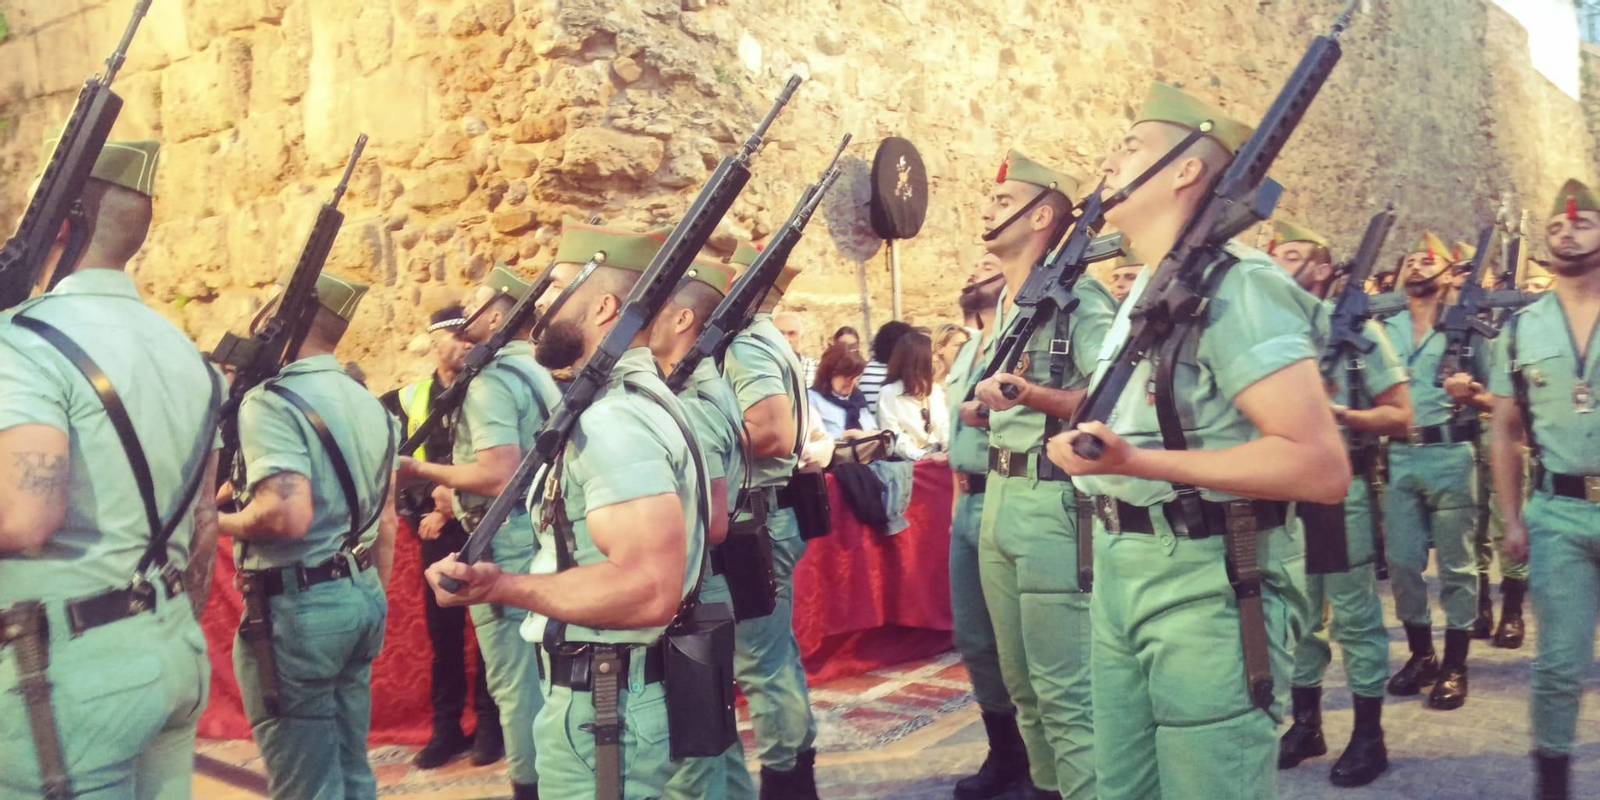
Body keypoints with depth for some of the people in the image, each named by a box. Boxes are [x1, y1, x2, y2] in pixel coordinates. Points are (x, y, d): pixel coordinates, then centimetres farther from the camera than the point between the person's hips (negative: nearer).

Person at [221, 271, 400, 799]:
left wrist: (218, 524, -10)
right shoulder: (369, 404, 11)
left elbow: (288, 515, -28)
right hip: (362, 597, 8)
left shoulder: (273, 401, -15)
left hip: (297, 608, -8)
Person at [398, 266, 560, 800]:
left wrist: (422, 471, -11)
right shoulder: (535, 374, 14)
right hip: (540, 534, 10)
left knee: (515, 681, -2)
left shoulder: (491, 380, -15)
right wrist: (454, 499, 19)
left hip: (508, 543, -10)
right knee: (538, 674, 17)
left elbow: (499, 476, -25)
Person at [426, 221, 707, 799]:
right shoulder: (637, 396, 10)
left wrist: (502, 587, -32)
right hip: (615, 692, 10)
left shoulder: (611, 421, -24)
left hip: (603, 707, -10)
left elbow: (650, 589, -33)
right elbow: (708, 526, 18)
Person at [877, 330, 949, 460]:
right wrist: (923, 455, -23)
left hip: (937, 456, 6)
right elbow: (894, 438, -11)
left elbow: (945, 426, 11)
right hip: (908, 460, -6)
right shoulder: (888, 393, -2)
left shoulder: (937, 390, 18)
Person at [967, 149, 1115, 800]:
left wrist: (1030, 394, -27)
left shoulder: (1079, 298, -10)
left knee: (1064, 688, -6)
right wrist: (982, 408, 12)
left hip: (1054, 500, -9)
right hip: (999, 495, 9)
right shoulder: (1002, 306, 17)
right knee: (1021, 678, 18)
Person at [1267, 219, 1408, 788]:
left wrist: (1342, 414, -20)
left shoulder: (1358, 329, -5)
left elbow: (1400, 416, -6)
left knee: (1355, 614, 2)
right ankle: (1305, 723, 25)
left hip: (1340, 490, -5)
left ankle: (1368, 735, 14)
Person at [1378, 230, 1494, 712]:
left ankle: (1455, 665, 12)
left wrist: (1471, 394, -19)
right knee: (1402, 561, 6)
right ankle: (1420, 654, 22)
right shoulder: (1385, 329, 12)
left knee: (1455, 563, 2)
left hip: (1449, 455, -3)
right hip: (1399, 457, 3)